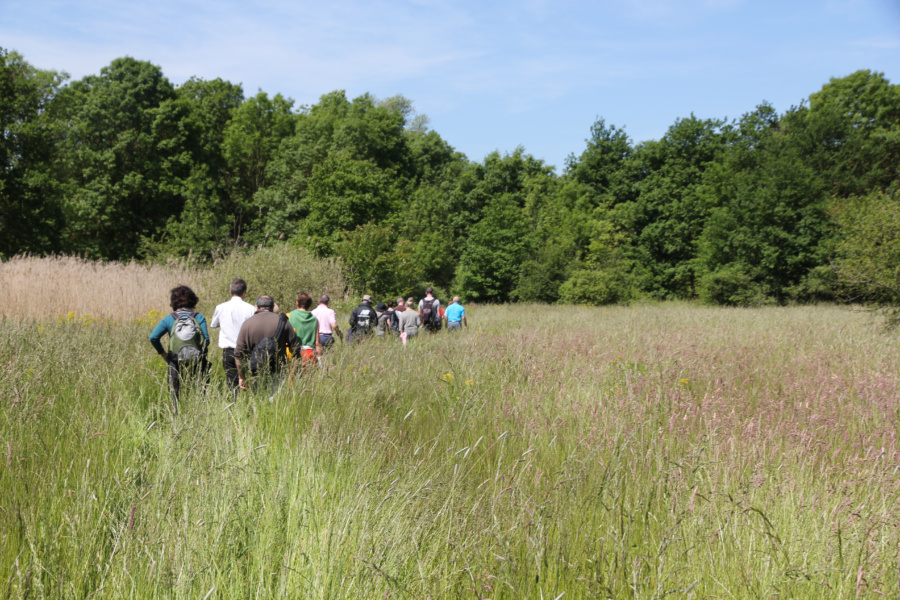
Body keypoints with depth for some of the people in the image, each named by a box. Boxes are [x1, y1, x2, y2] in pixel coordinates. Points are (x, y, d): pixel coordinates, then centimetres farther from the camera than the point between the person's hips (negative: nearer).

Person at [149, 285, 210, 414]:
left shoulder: (169, 319, 1)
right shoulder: (199, 318, 1)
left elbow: (153, 337, -7)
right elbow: (206, 340, -7)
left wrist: (163, 354, 3)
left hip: (177, 365, 0)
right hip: (198, 365, 0)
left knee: (177, 399, 8)